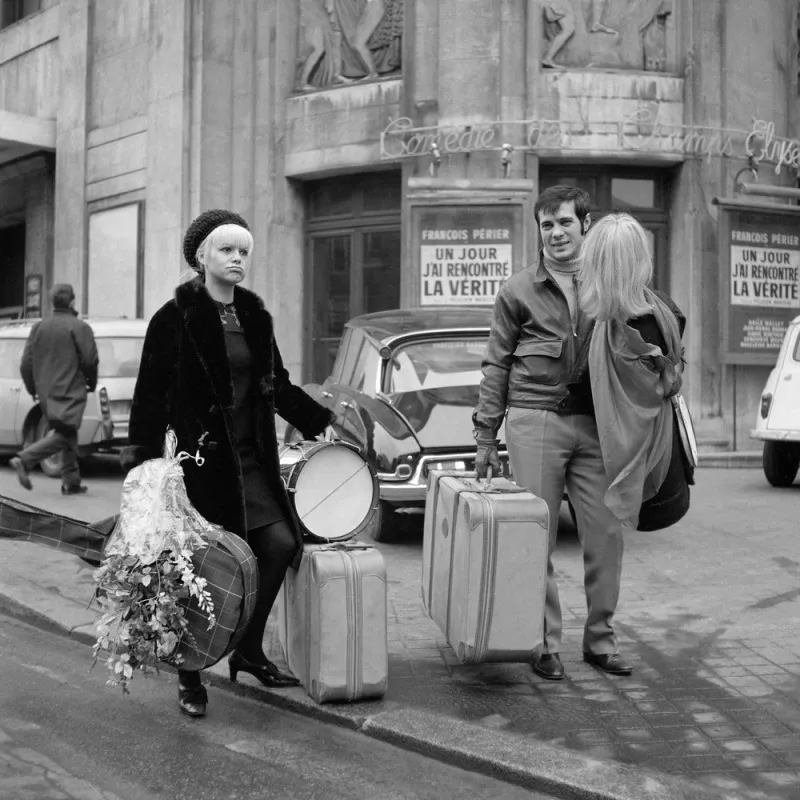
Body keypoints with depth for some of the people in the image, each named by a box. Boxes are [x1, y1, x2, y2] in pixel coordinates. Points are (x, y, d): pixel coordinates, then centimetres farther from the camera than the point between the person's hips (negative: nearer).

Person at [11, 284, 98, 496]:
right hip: (70, 392, -7)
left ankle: (71, 482, 14)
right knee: (62, 435, -7)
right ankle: (24, 459, -22)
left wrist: (32, 389, 20)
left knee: (68, 435, 14)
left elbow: (26, 363, 9)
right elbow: (90, 360, -12)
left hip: (46, 393, 7)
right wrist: (92, 383, 6)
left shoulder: (39, 327, 10)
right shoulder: (79, 327, -8)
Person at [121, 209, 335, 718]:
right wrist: (144, 463, -14)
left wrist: (324, 420, 17)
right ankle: (190, 679, 16)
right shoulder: (175, 318, -7)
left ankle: (249, 651, 19)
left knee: (282, 543, -1)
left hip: (252, 458, 6)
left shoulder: (255, 316, 11)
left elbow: (278, 386, 20)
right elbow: (151, 395, -8)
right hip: (201, 459, -6)